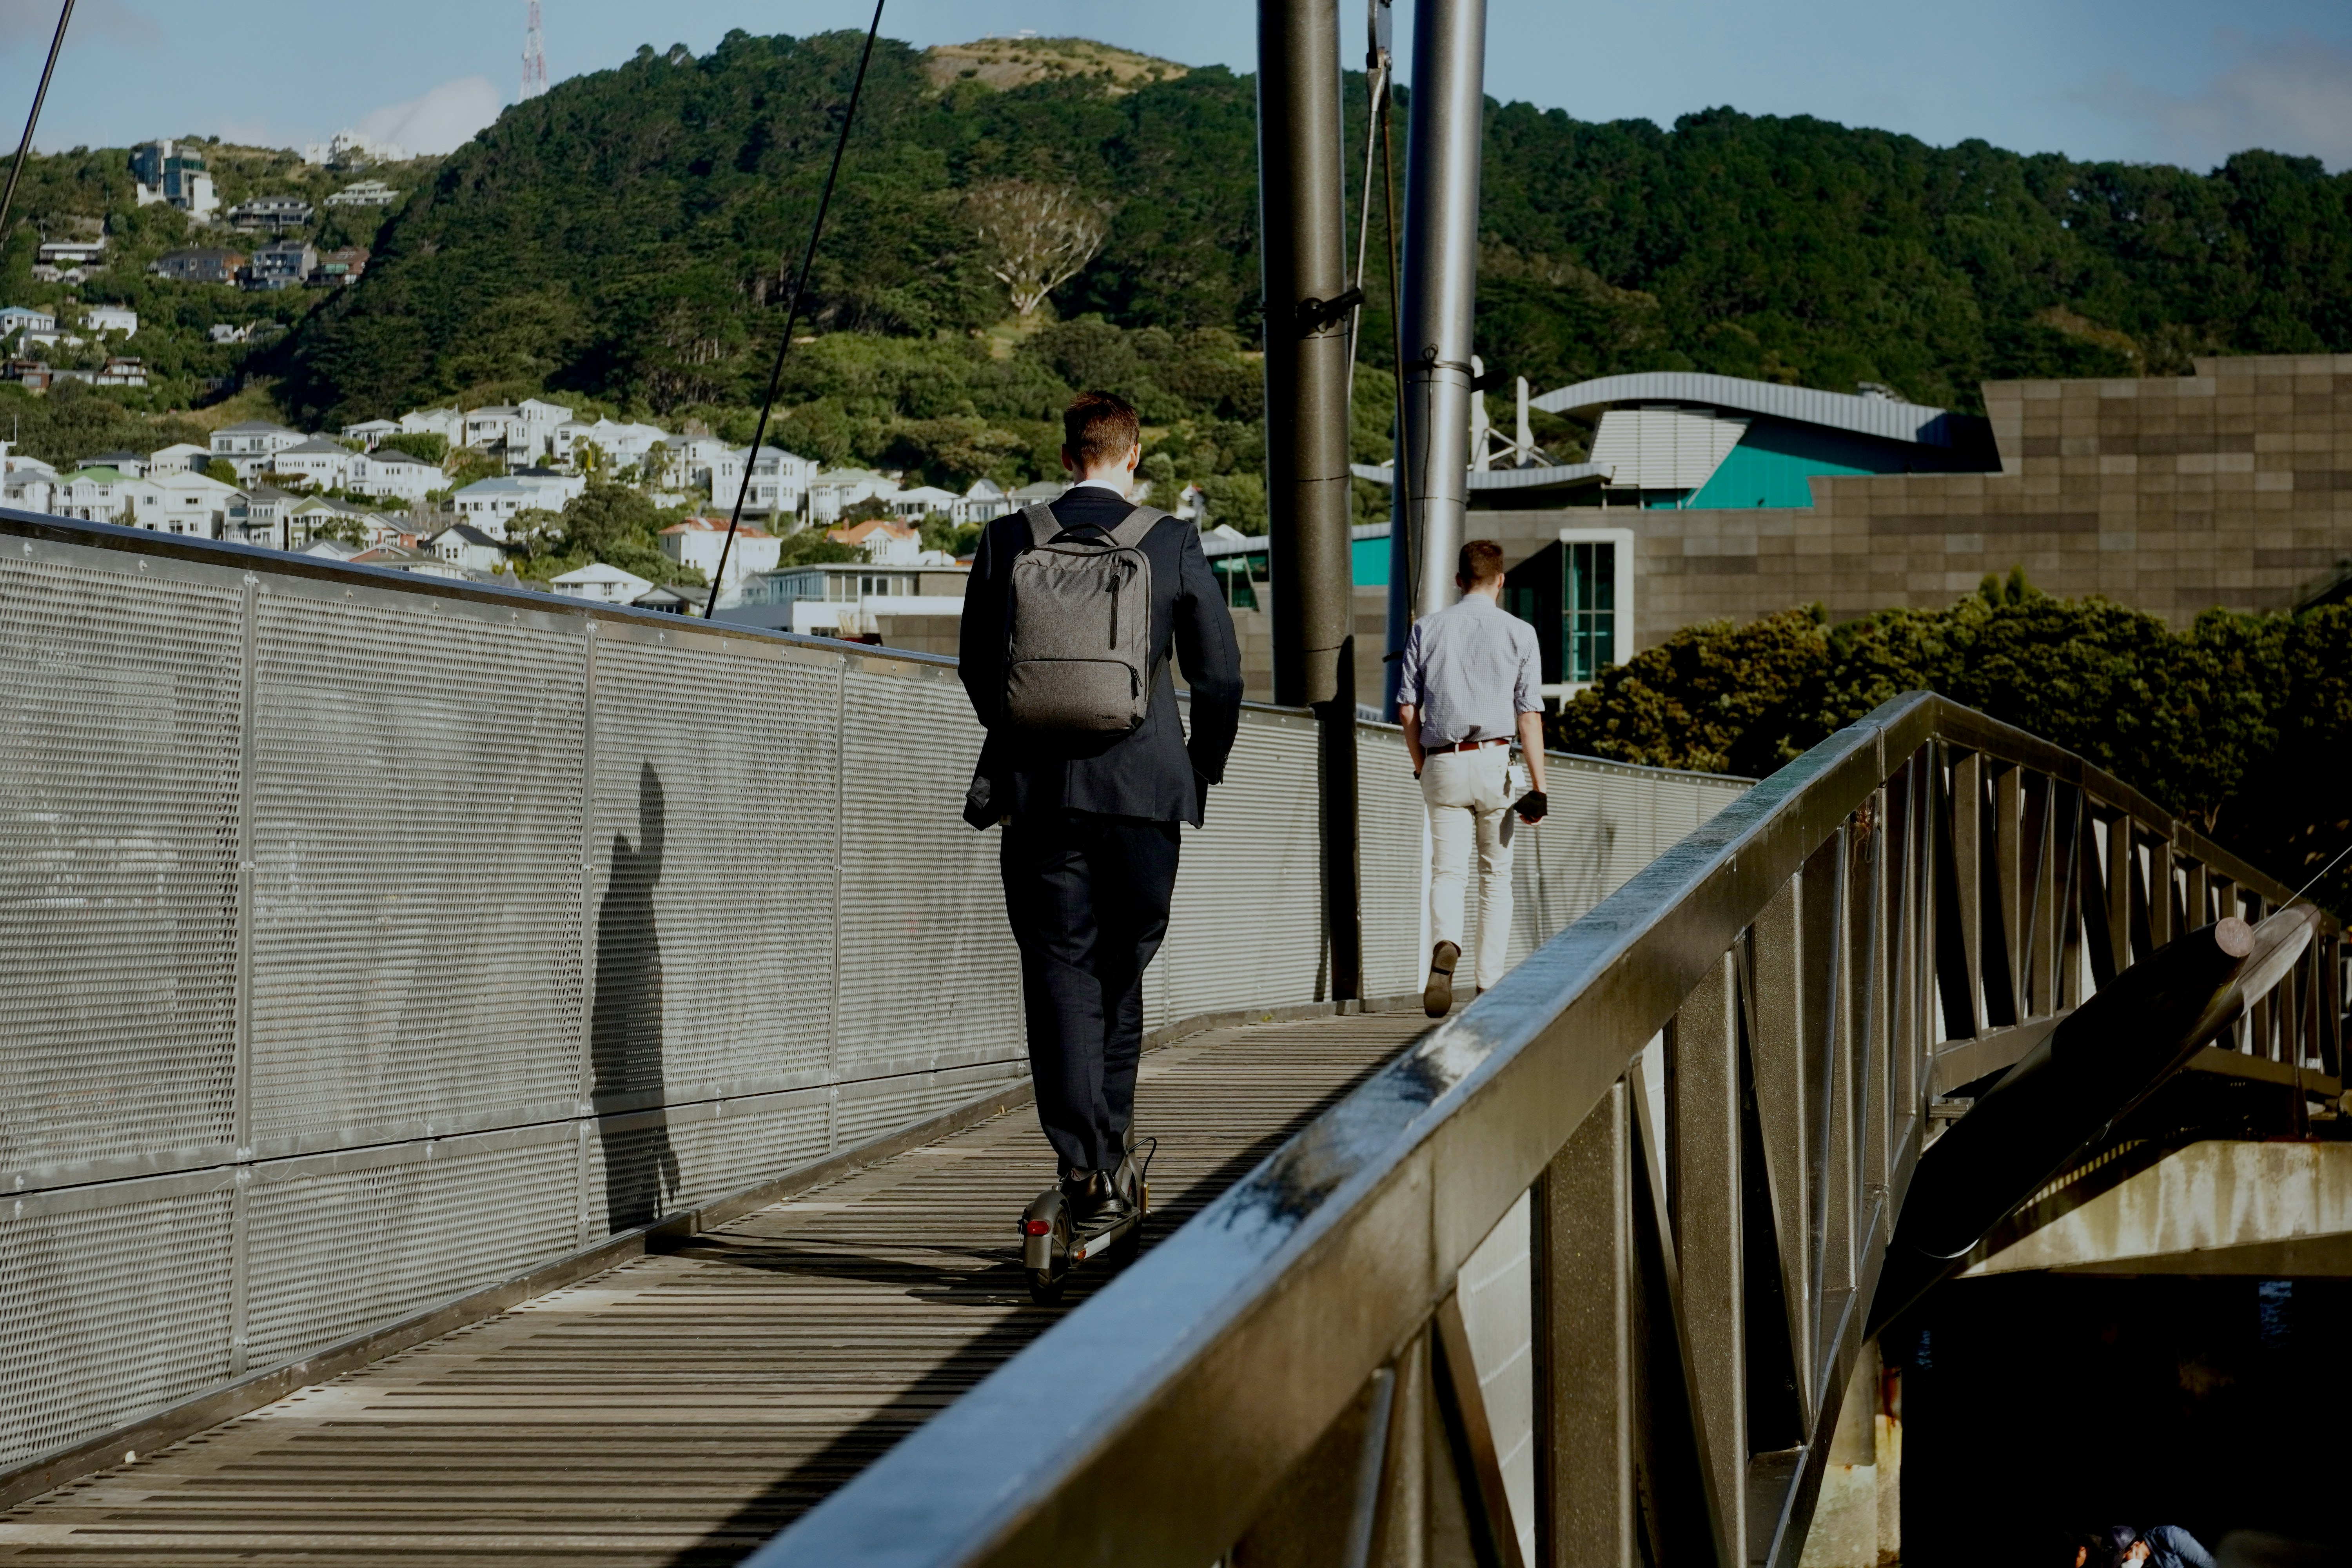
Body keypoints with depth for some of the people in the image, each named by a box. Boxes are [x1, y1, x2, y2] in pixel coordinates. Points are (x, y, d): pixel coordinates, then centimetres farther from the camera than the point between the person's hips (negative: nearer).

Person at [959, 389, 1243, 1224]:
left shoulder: (1008, 542, 1)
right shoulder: (1173, 544, -3)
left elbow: (977, 669, 9)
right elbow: (1219, 671, 0)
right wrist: (1203, 767, 16)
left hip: (1037, 786, 0)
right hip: (1142, 786, 0)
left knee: (1059, 973, 2)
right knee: (1121, 968, 15)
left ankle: (1085, 1162, -5)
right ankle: (1111, 1139, 21)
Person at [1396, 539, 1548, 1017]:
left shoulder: (1427, 629, 7)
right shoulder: (1519, 633, 1)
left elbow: (1407, 709, 5)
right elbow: (1529, 714, -5)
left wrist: (1421, 765, 19)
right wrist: (1538, 785, -6)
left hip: (1443, 763, 1)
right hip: (1494, 762, -1)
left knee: (1447, 870, -2)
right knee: (1496, 874, 11)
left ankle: (1446, 944, -33)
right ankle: (1490, 982, 9)